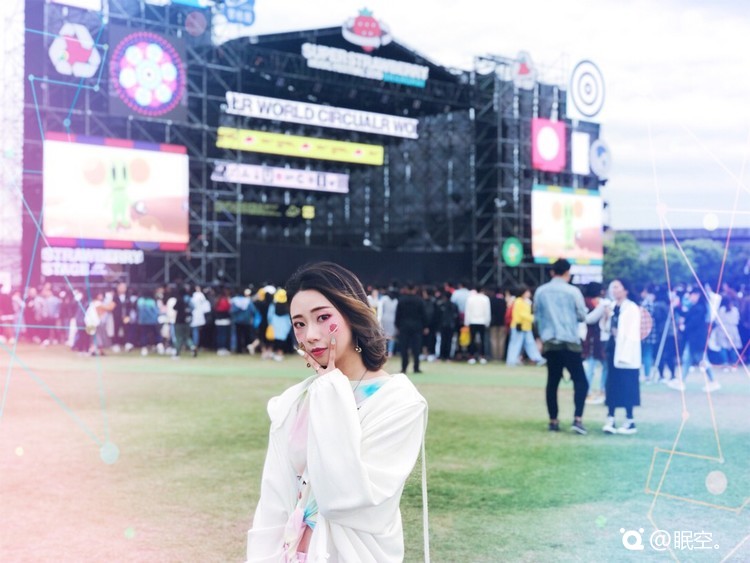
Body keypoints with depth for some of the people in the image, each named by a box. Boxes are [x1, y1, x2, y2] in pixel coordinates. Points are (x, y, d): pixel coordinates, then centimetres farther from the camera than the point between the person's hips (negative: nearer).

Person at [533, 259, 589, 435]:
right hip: (569, 342, -4)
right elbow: (582, 316, 1)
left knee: (552, 382, 10)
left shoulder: (540, 291, 5)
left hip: (549, 342, 4)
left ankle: (553, 421, 11)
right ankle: (577, 419, -12)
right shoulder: (573, 291, -5)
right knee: (580, 380, 1)